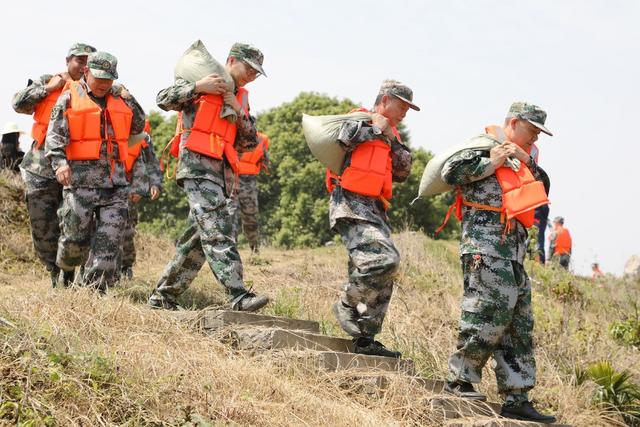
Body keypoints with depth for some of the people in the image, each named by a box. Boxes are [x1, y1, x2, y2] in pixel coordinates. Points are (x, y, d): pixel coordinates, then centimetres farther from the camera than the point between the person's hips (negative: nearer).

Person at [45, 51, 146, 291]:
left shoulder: (119, 98, 17)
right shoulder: (70, 98, 3)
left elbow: (138, 127, 23)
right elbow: (55, 135, -4)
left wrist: (128, 100, 11)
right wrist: (59, 162, -20)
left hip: (115, 180, 4)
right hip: (81, 179, -4)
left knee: (110, 237, -3)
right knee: (76, 235, -1)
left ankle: (95, 288, 0)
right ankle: (65, 271, 28)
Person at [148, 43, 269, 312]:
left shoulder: (241, 99, 23)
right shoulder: (202, 82, 5)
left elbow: (250, 143, 16)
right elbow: (164, 100, -3)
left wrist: (238, 110, 2)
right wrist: (197, 87, -12)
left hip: (223, 174, 8)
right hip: (198, 166, -8)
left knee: (197, 241, 7)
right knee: (217, 233, -19)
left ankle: (163, 295, 17)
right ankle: (239, 297, -29)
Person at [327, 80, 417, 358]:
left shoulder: (391, 134, 25)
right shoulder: (361, 120, 0)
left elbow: (402, 173, 17)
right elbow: (341, 136, -23)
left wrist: (393, 140, 5)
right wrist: (376, 128, -8)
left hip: (374, 209, 10)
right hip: (351, 204, -9)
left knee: (382, 278, 6)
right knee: (383, 259, -25)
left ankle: (365, 338, 10)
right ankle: (347, 305, -6)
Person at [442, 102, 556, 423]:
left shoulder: (519, 159, 24)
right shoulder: (485, 147, -3)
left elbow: (541, 190, 19)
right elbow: (450, 172, -16)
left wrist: (527, 163, 7)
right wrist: (492, 162, -12)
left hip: (512, 253, 10)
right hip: (486, 248, -9)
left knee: (519, 326, 7)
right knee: (488, 313, -12)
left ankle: (516, 399, 9)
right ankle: (459, 380, 1)